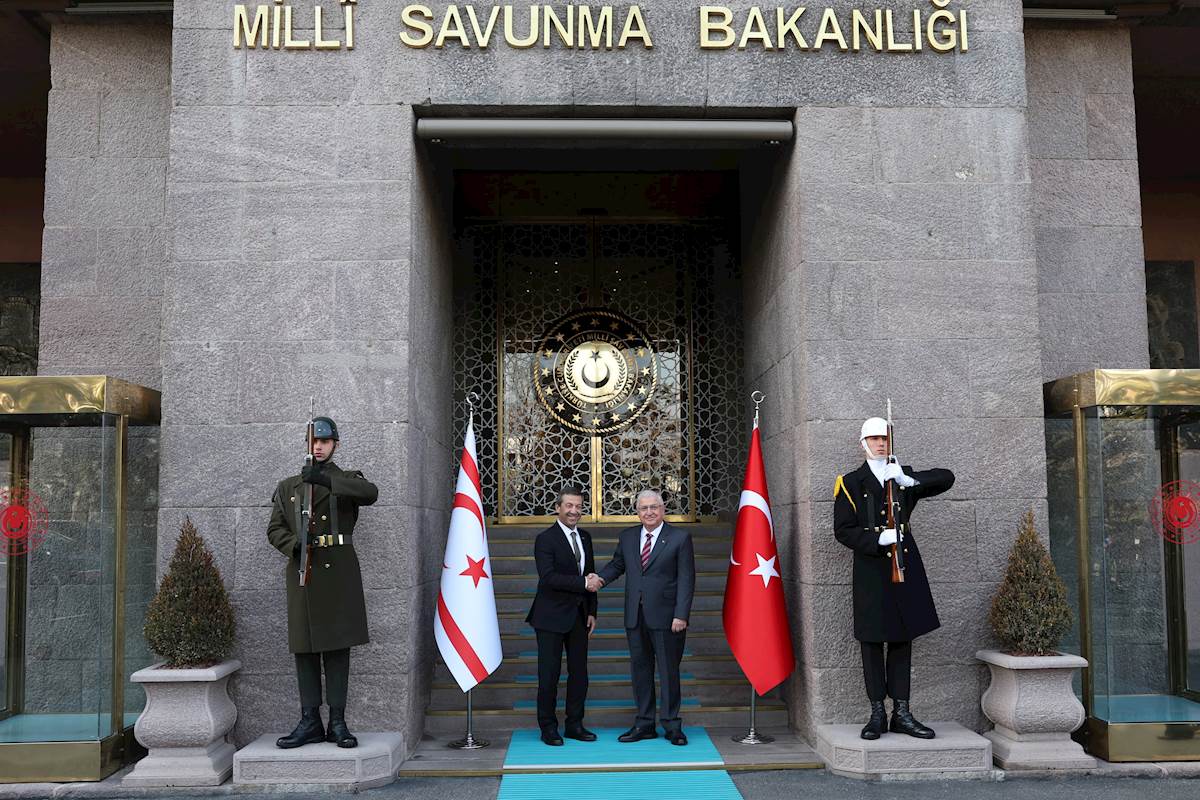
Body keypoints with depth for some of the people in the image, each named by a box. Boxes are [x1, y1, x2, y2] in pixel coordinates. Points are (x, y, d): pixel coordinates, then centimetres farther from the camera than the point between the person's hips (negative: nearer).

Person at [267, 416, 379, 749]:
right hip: (302, 572, 2)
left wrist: (326, 480, -25)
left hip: (339, 572, -2)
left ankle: (337, 723, 4)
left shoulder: (347, 480, 9)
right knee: (305, 649, 2)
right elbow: (275, 529, 10)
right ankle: (310, 722, 8)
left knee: (338, 647, -1)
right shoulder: (287, 487, 17)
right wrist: (294, 545, -12)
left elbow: (371, 493, -14)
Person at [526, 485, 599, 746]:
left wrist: (592, 612, 9)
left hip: (578, 616, 7)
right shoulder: (545, 539, -11)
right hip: (552, 617, -6)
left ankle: (574, 725, 21)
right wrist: (583, 584, -23)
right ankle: (548, 727, 12)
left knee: (579, 672, 10)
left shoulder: (585, 537, 11)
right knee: (549, 674, 0)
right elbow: (548, 577, -22)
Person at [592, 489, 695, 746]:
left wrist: (681, 615, -13)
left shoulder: (680, 537, -4)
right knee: (640, 669, 10)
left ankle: (672, 726, 15)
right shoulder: (627, 537, 10)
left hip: (666, 617, -4)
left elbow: (686, 579, -6)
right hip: (635, 617, 5)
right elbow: (617, 564, 19)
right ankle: (644, 724, 21)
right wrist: (601, 577, -3)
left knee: (668, 671, 3)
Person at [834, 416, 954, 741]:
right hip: (871, 571, -3)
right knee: (872, 641, 0)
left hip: (905, 567, 3)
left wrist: (909, 480, -14)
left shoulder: (904, 476, 12)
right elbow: (843, 531, -3)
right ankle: (877, 714, 8)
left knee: (902, 639, 7)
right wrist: (878, 539, -18)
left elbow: (946, 478, 1)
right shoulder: (850, 483, 2)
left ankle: (902, 713, 13)